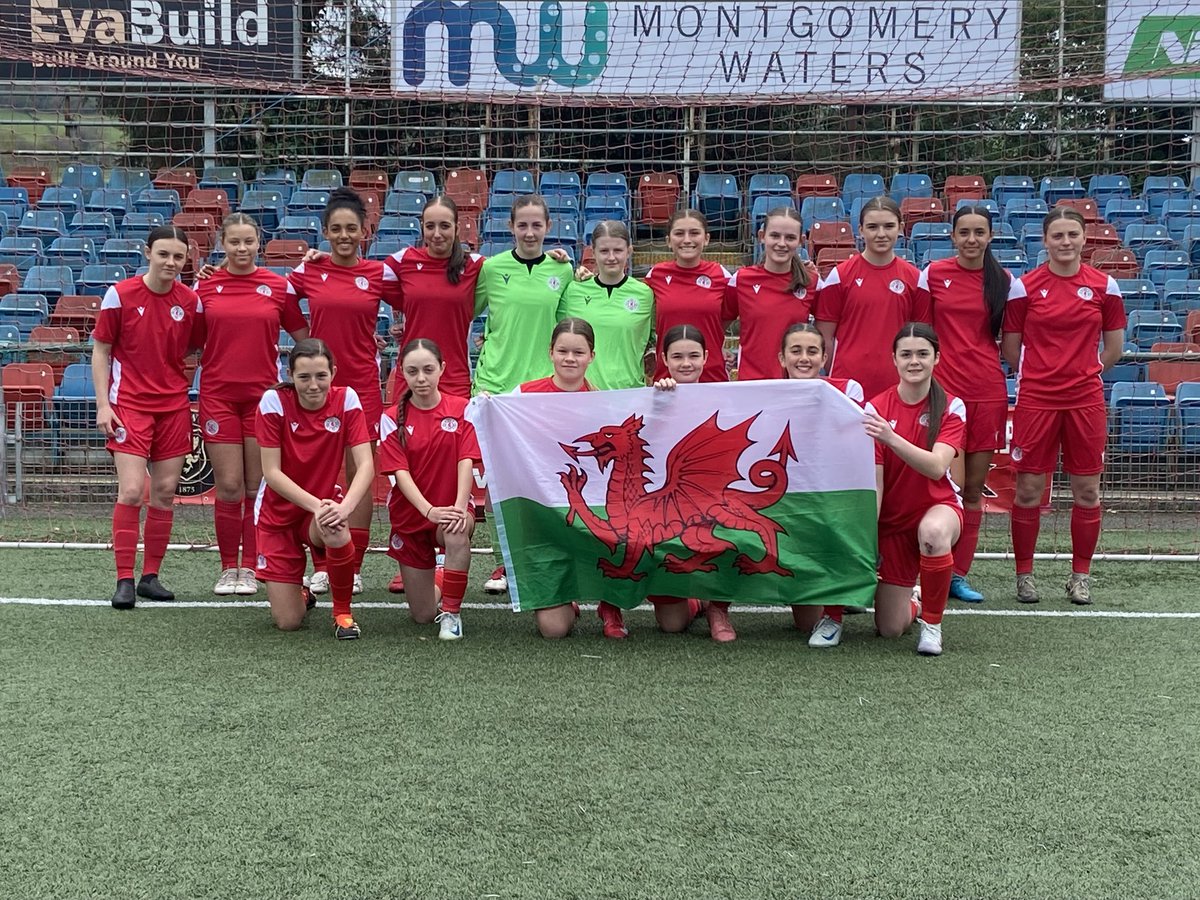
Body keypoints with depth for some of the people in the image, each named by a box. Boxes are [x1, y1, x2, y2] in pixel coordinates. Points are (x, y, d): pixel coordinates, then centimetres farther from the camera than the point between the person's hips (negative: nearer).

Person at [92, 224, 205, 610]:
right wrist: (103, 404, -7)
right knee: (131, 491, -11)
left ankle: (150, 577, 16)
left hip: (174, 405, 4)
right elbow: (100, 350, -1)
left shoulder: (191, 300, 3)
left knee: (165, 491, 5)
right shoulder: (120, 294, -6)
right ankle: (124, 580, -1)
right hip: (129, 404, -3)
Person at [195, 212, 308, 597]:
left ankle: (250, 568, 16)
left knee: (258, 486, 4)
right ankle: (228, 568, 14)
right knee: (229, 486, -1)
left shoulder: (278, 286, 3)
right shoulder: (205, 285, 4)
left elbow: (304, 337, 8)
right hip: (218, 395, 0)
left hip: (263, 394, 0)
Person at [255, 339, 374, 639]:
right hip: (279, 512, -1)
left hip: (324, 503, 1)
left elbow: (365, 465, -18)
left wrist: (344, 506, -36)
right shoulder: (274, 401, -17)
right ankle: (299, 593, 33)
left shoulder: (346, 399, -13)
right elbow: (272, 472, -18)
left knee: (336, 532, -38)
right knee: (288, 622, -6)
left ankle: (343, 611, -11)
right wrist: (316, 505, -31)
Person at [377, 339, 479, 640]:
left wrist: (460, 507, -29)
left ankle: (452, 612, -18)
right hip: (410, 516, 1)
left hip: (453, 508, -1)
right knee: (422, 615, 5)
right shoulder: (393, 419, -5)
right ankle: (438, 580, 42)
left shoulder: (462, 409, -4)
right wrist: (429, 510, -29)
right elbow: (400, 473, -13)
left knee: (457, 534, -40)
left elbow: (466, 462, -13)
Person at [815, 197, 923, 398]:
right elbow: (825, 338, 1)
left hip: (897, 386, 2)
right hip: (848, 383, -2)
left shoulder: (913, 277, 5)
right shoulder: (840, 275, -1)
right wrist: (831, 380, -1)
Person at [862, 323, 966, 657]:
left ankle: (932, 623, -16)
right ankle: (914, 606, 38)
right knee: (891, 629, -2)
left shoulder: (951, 407, -9)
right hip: (893, 519, 1)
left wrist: (892, 438, -41)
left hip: (938, 506, -1)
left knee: (933, 532, -41)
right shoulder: (876, 408, -9)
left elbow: (937, 466, -26)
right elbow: (873, 483, -12)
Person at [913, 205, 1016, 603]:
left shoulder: (1005, 282, 6)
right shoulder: (933, 274, 2)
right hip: (943, 388, -2)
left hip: (988, 392, 2)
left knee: (974, 488, 7)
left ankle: (959, 574, 16)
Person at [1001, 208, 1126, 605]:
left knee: (1087, 490, 6)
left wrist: (1083, 373, 10)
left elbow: (1113, 347, 11)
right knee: (1028, 489, 1)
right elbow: (1010, 348, 5)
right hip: (1035, 399, -1)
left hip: (1086, 401, 1)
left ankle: (1081, 576, 19)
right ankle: (1024, 574, 15)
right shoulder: (1025, 286, 0)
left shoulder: (1104, 286, 4)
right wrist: (1040, 374, 6)